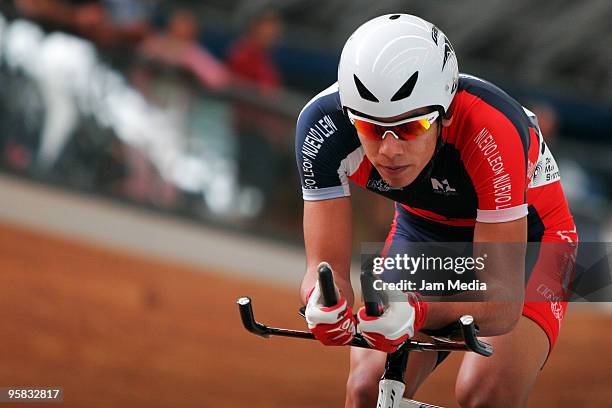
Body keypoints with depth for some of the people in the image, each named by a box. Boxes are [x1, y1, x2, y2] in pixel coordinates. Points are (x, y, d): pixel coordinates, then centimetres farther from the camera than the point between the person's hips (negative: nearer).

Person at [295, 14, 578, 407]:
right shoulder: (325, 123, -29)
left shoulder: (490, 129, -39)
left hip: (523, 239, -3)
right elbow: (327, 265, -26)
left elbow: (503, 298, -38)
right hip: (424, 231, 3)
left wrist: (417, 314, -57)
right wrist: (323, 304, -50)